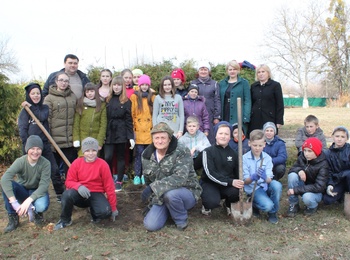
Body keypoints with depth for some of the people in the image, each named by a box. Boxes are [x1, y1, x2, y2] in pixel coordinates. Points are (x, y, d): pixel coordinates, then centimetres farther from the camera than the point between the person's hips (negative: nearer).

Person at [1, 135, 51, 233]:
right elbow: (4, 179, -37)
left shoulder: (45, 163, -21)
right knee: (6, 184, -30)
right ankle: (13, 218, -14)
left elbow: (44, 185, -26)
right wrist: (14, 202, -46)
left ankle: (36, 212, 4)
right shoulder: (20, 161, -21)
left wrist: (28, 200, -40)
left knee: (41, 206, -36)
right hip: (22, 191, 2)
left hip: (37, 192, -1)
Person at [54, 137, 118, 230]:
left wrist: (113, 208, -3)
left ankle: (94, 213, 10)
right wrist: (79, 186, -27)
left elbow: (109, 186, -5)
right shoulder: (76, 163, -4)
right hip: (80, 194, 1)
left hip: (96, 194, -1)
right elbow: (69, 182, -2)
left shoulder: (102, 164, -8)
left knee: (106, 212, -30)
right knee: (67, 194, -32)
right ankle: (65, 220, -4)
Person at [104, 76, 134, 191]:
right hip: (109, 133, 2)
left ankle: (119, 181, 17)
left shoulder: (126, 101, 0)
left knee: (120, 157, 7)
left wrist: (131, 137, -8)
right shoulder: (108, 100, 8)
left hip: (121, 133, -2)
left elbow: (129, 120, -2)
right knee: (107, 157, -5)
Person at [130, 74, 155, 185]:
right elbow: (131, 114, 2)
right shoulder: (134, 97, 4)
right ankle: (137, 176, 6)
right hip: (138, 130, -2)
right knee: (139, 153, -3)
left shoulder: (152, 97, 10)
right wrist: (133, 127, -4)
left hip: (149, 130, 2)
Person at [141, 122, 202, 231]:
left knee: (170, 194, -38)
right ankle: (169, 209, 17)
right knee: (150, 225, -14)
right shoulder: (147, 155, 0)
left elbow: (180, 178, -32)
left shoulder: (182, 152, -18)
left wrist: (154, 187, -33)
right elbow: (148, 180, 14)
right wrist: (151, 201, 14)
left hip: (187, 192, -5)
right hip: (161, 197, 5)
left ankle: (181, 219, -6)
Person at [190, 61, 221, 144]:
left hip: (210, 116, -1)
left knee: (210, 139, -1)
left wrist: (217, 117, -1)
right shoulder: (193, 83, 9)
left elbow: (217, 101, 5)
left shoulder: (214, 84, 7)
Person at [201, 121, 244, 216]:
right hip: (209, 183, -4)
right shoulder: (208, 151, -7)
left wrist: (240, 183, -17)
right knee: (213, 202, -34)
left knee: (238, 191, -29)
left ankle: (228, 204, 8)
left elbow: (238, 173, 6)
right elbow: (210, 173, -18)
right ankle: (206, 204, 7)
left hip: (227, 185, 4)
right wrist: (230, 182, -27)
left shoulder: (233, 154, 7)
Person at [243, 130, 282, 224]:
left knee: (277, 185, -30)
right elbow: (245, 181, -12)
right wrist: (252, 178, -35)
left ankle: (273, 212, -6)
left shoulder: (267, 158, -4)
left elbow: (269, 180, -11)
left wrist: (265, 177, -35)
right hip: (253, 188, -4)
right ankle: (254, 204, 7)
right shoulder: (245, 158, -12)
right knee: (267, 206, -29)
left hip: (265, 186, 4)